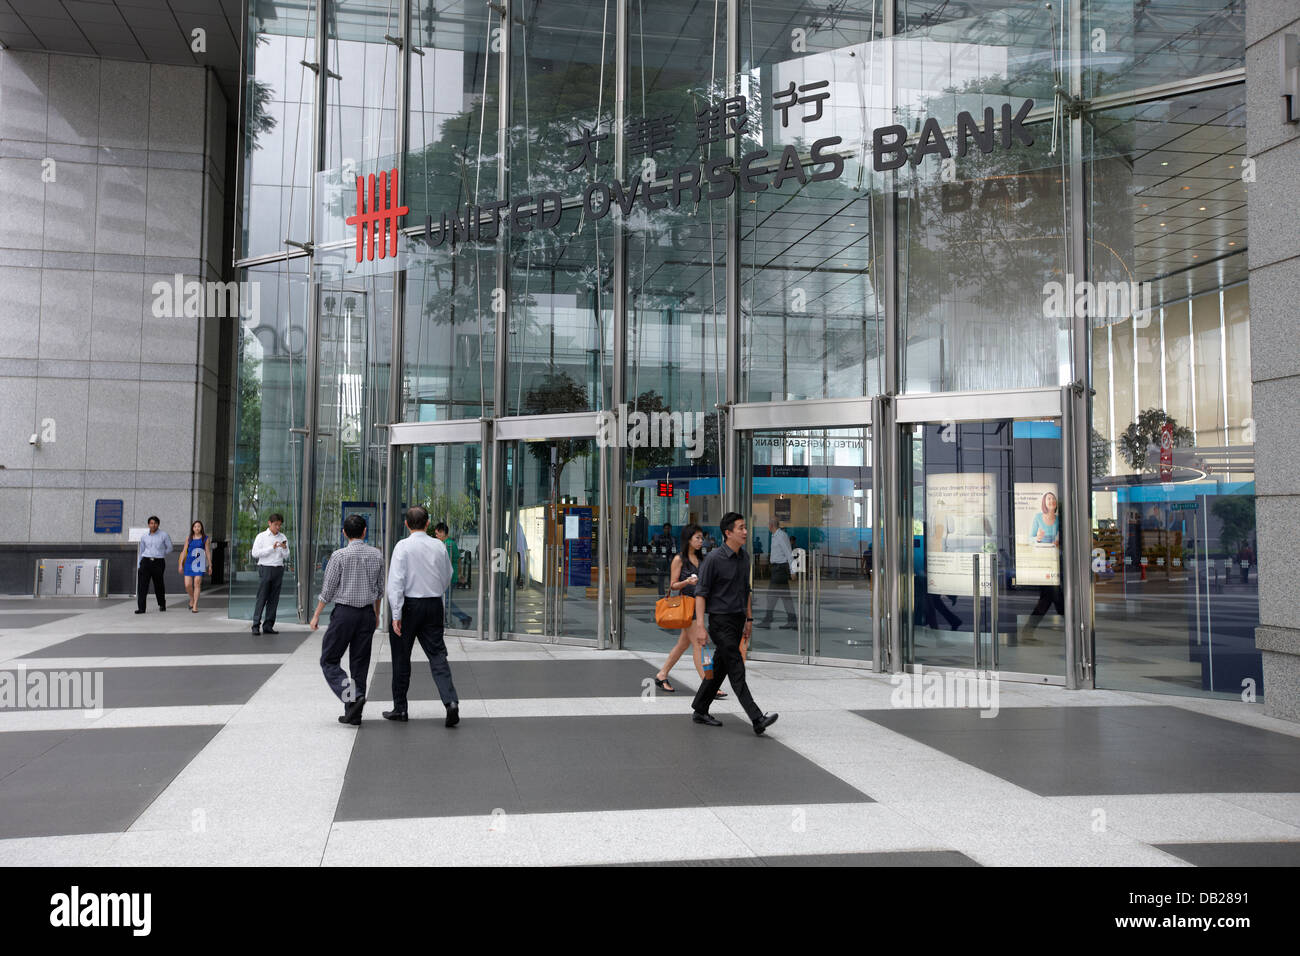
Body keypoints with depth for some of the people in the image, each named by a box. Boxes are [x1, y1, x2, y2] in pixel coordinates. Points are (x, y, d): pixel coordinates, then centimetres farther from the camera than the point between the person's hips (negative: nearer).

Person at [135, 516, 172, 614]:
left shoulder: (164, 535, 1)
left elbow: (169, 548, 11)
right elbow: (141, 552, 17)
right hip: (146, 562, 2)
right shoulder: (144, 537, 10)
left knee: (158, 585, 8)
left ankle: (162, 604, 31)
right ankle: (141, 608, -10)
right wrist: (138, 566, 16)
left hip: (158, 563, -2)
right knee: (142, 585, -9)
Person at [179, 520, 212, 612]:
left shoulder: (205, 539, 4)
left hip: (199, 564, -2)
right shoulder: (188, 539, 9)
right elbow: (184, 551, 11)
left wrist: (210, 565, 3)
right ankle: (192, 599, 27)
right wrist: (180, 564, 8)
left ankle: (195, 606, -3)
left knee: (197, 584, -8)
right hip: (189, 563, 2)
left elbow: (208, 552, 4)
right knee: (188, 585, -3)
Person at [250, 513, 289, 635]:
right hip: (265, 569, -4)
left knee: (274, 599, 4)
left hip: (278, 569, 4)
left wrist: (284, 548, -8)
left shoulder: (283, 538, 13)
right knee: (261, 598, -6)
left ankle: (268, 626, 9)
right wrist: (271, 548, -13)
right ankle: (256, 625, -4)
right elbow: (255, 553, -8)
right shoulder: (261, 537, 3)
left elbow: (286, 557, 12)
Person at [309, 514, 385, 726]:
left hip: (344, 612, -5)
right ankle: (353, 714, 12)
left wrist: (316, 615, 4)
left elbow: (328, 590, -8)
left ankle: (352, 697, -13)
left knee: (329, 660, 7)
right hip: (367, 613, 5)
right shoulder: (376, 555, 3)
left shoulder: (340, 555, -11)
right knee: (360, 663, 10)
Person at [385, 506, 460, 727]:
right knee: (437, 654, 4)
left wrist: (396, 614, -15)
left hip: (409, 604, -3)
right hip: (435, 604, 4)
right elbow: (447, 578, 15)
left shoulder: (403, 546, -10)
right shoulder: (439, 546, 4)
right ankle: (450, 701, -13)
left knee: (401, 658, 9)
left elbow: (396, 581, -15)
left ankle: (400, 708, 17)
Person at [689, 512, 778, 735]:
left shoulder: (744, 557, 10)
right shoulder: (714, 558, -13)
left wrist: (749, 618, 20)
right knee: (736, 670, -10)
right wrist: (700, 626, -19)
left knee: (720, 667, 13)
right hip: (720, 620, -8)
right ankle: (757, 719, -15)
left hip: (738, 619, 8)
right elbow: (701, 592, -13)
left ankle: (700, 711, 25)